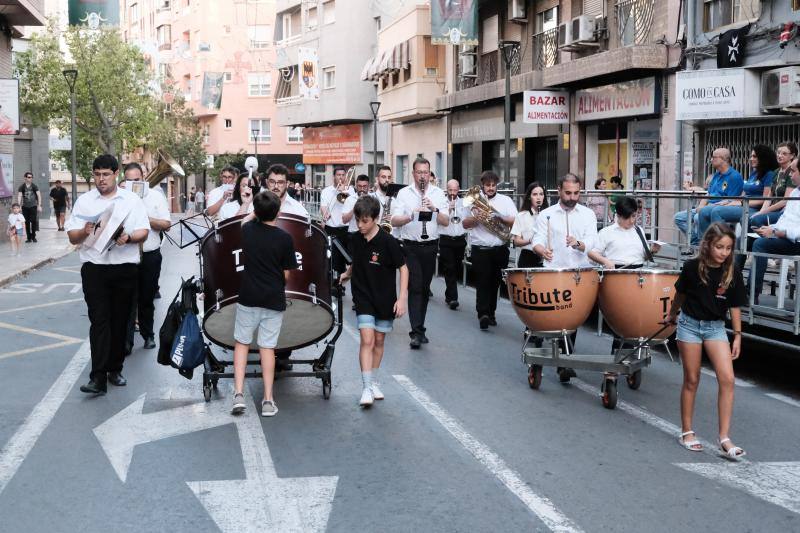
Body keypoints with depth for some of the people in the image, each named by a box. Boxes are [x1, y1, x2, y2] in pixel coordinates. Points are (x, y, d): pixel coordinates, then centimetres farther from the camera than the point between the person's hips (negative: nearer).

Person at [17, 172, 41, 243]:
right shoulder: (22, 187, 1)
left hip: (33, 206, -1)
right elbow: (19, 196, -5)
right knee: (27, 222, 2)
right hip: (25, 207, 1)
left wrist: (39, 206, -9)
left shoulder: (34, 186, 1)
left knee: (33, 221, -6)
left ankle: (33, 237, 6)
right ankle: (29, 237, 10)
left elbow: (39, 195, -1)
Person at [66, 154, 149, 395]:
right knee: (99, 321, -8)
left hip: (125, 269, 1)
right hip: (94, 268, -1)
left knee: (120, 321, 7)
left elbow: (144, 232, 3)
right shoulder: (84, 201, 9)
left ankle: (115, 369, 19)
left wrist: (128, 237, -19)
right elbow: (72, 237, 6)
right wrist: (84, 232, -17)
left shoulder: (132, 200, 9)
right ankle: (98, 377, -12)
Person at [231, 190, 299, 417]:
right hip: (274, 300, -1)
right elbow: (287, 274, -2)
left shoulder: (248, 230, -2)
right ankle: (268, 400, 7)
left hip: (248, 296, 1)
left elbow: (246, 218, 25)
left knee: (242, 342, 13)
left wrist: (258, 212, 38)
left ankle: (238, 394, 3)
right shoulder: (284, 238, -10)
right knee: (267, 347, 5)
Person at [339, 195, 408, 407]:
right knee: (367, 340, -10)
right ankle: (366, 388, -11)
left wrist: (402, 298, -16)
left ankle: (374, 382, 28)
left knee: (379, 341, 11)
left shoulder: (388, 242, -16)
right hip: (363, 297, 2)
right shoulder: (356, 240, -2)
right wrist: (347, 273, 5)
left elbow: (403, 268, -11)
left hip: (385, 299, -1)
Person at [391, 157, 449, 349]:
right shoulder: (404, 193, 1)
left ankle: (419, 327, 22)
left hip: (430, 246, 3)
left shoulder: (438, 194, 7)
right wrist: (412, 215, -22)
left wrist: (434, 209, -15)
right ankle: (417, 332, -14)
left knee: (425, 288, 10)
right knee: (415, 287, -10)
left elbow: (446, 222, 1)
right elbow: (394, 221, -7)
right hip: (411, 246, -3)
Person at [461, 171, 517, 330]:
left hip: (500, 250, 2)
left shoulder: (506, 201, 8)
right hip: (480, 249, -2)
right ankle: (483, 314, -18)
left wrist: (500, 218, -16)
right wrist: (476, 218, -13)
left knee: (494, 282, 10)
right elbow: (465, 224, 6)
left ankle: (490, 313, 20)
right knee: (482, 282, -11)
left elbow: (515, 222, -1)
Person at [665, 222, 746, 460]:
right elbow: (680, 294, 5)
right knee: (692, 380, 5)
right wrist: (672, 314, 18)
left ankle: (724, 438, -9)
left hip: (716, 327, 1)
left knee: (727, 378, -12)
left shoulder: (732, 273, -8)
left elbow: (735, 306, -1)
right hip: (690, 324, -1)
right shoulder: (692, 267, -12)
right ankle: (686, 431, 19)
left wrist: (738, 336, -1)